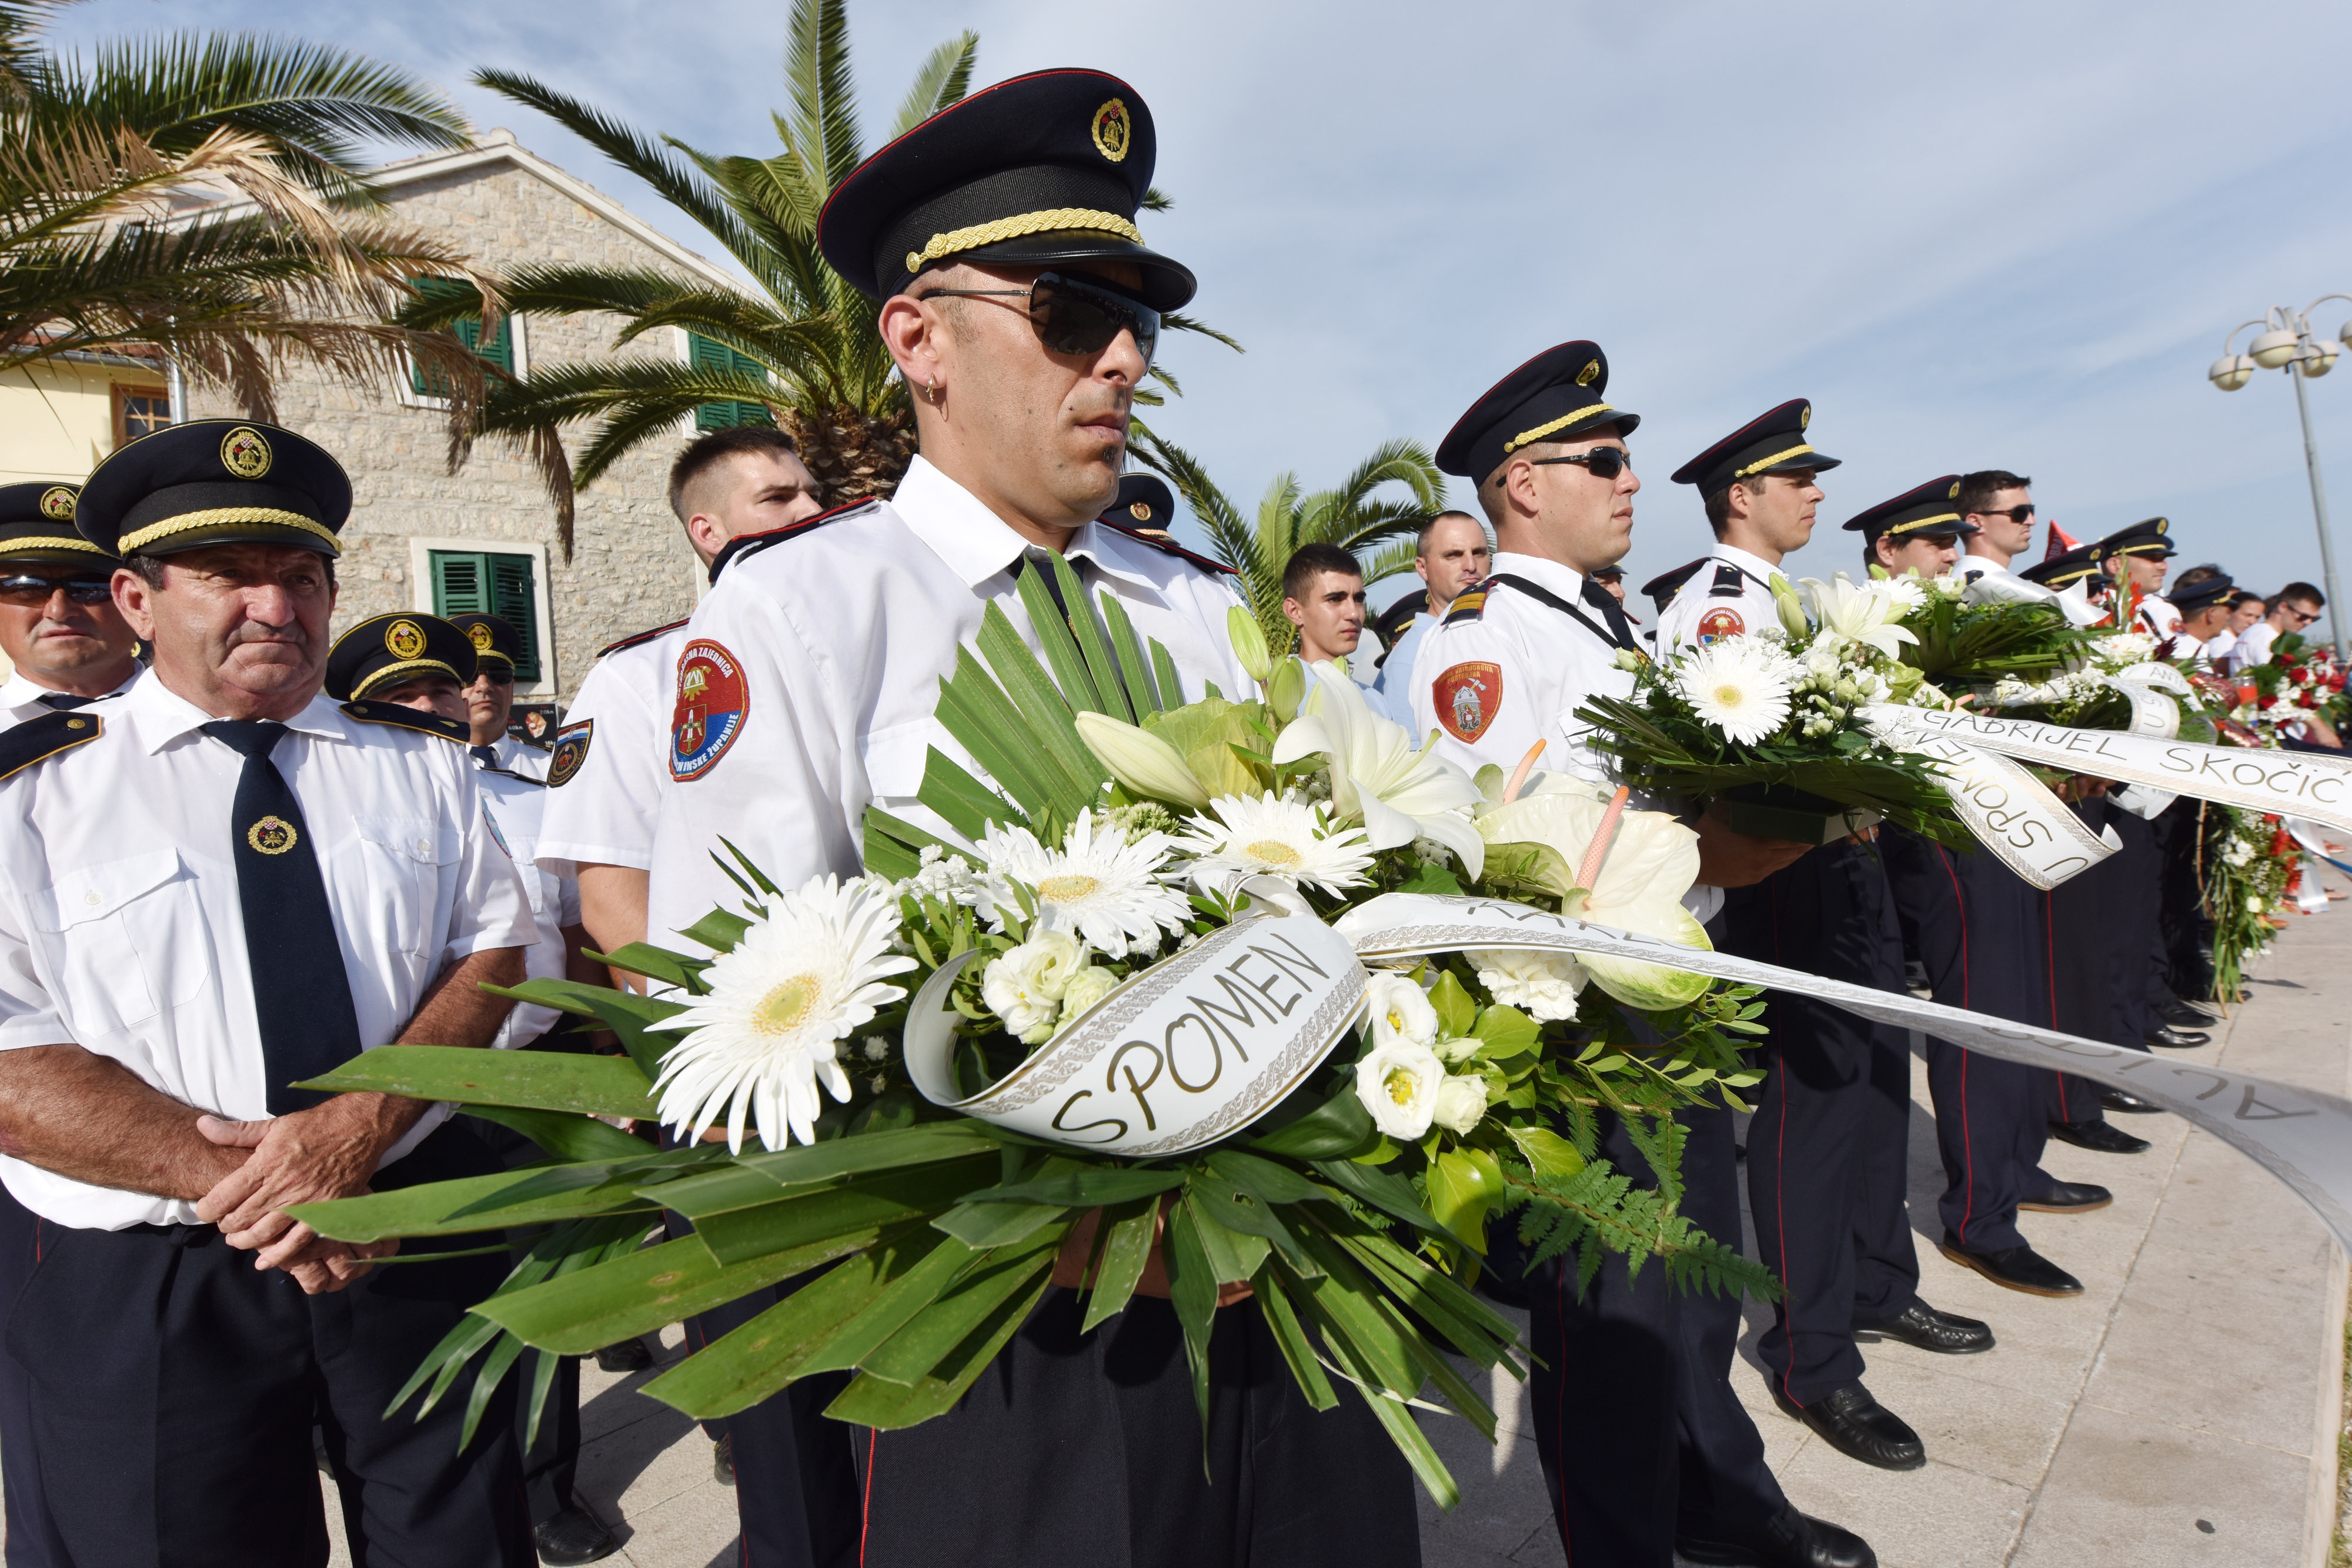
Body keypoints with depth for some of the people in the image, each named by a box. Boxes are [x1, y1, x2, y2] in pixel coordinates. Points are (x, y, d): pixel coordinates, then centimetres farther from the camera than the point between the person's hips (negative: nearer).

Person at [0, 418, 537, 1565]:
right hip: (149, 1297, -2)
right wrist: (241, 1181, -19)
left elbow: (493, 949, 0)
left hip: (422, 1237, 3)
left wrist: (362, 1124, -16)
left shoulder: (422, 759, 6)